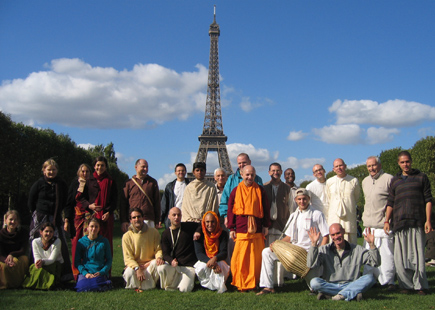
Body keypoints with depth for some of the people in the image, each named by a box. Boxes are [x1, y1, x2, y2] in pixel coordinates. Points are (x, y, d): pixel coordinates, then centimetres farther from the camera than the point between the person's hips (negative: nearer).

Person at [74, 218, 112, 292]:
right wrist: (85, 273, -10)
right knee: (82, 287, -29)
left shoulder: (104, 241, 7)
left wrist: (101, 272, -8)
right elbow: (77, 261, 6)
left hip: (101, 273, 0)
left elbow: (109, 260, 9)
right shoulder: (81, 242, 6)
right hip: (86, 271, 1)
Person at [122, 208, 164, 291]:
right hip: (134, 265, -1)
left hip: (150, 264, 1)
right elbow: (128, 257, -9)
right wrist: (137, 268, -27)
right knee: (129, 273, -34)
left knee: (157, 263, -31)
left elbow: (158, 249, 2)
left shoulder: (153, 232, 1)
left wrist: (159, 257, -23)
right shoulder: (127, 236, -4)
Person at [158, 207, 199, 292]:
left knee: (184, 289, -22)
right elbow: (165, 253, -1)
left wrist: (198, 232, -5)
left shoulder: (189, 226, 2)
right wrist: (171, 261, -23)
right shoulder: (166, 234, 5)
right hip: (173, 265, 2)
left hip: (189, 266, -2)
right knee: (161, 268, -30)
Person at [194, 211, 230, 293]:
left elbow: (224, 253, -13)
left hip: (218, 261, 0)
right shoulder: (199, 235, -6)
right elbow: (198, 253, -15)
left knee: (220, 265, -34)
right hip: (204, 261, 0)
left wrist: (214, 259, -38)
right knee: (203, 267, -34)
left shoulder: (223, 234, -5)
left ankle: (219, 286, -8)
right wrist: (209, 261, -35)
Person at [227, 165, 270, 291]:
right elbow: (230, 210, 8)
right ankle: (241, 284, 9)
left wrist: (266, 225, 8)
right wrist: (231, 228, 4)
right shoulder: (236, 191, 7)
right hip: (241, 229, -1)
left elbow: (266, 209, 13)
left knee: (256, 258, 2)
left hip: (257, 229, 1)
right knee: (240, 258, -3)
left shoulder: (260, 190, 9)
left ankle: (253, 283, 14)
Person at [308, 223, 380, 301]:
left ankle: (341, 294, -28)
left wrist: (372, 244, -16)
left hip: (351, 285, 0)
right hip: (330, 285, 0)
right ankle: (352, 293, -25)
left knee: (370, 278, -22)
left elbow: (376, 262, -2)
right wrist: (314, 244, -19)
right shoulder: (324, 250, 3)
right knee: (314, 282, -30)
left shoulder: (357, 250, 5)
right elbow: (311, 264, -11)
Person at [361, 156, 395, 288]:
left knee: (386, 254, -6)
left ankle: (388, 281, 2)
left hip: (384, 225, -7)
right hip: (369, 225, 7)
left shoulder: (388, 179, -5)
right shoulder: (365, 181, 17)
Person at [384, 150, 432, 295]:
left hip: (417, 222, -2)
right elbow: (390, 202, 17)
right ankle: (406, 285, 8)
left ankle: (420, 285, 9)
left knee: (418, 255, -3)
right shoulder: (395, 180, 16)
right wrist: (387, 221, 8)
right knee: (400, 257, -1)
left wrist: (428, 220, -2)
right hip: (399, 222, 2)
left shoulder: (421, 177, 10)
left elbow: (428, 199, 6)